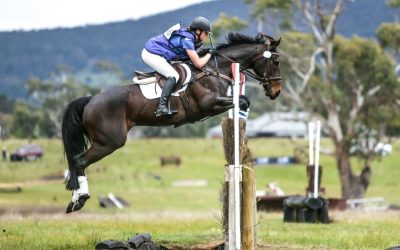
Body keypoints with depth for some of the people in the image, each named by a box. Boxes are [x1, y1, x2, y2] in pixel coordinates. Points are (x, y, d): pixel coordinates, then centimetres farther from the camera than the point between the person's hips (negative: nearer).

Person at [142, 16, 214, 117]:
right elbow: (198, 64, -20)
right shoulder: (187, 40, -19)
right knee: (174, 76, -20)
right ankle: (161, 107, -31)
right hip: (152, 55, -11)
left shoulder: (187, 35, 9)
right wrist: (210, 54, -6)